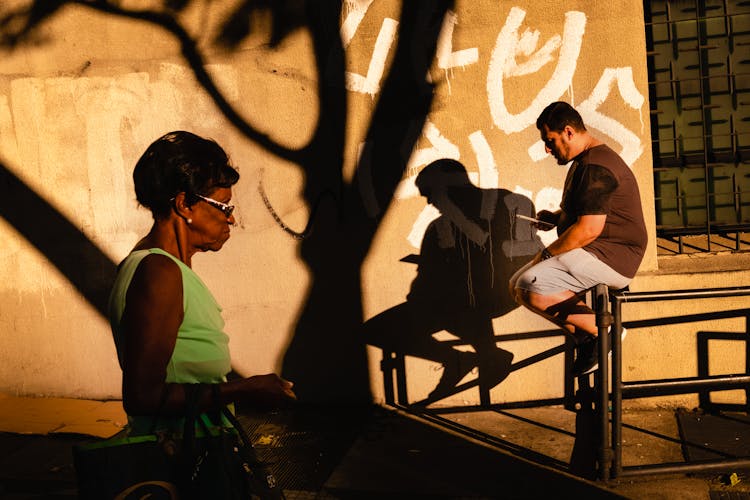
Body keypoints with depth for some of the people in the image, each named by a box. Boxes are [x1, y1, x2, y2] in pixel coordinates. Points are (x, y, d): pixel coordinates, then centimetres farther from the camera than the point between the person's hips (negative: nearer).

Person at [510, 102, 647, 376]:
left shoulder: (596, 168, -18)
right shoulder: (584, 162, 17)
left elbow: (588, 229, -26)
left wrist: (547, 253, -14)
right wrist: (555, 217, 11)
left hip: (611, 258, -11)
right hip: (594, 253, 11)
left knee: (532, 289, -27)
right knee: (518, 284, 6)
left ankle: (603, 331, -9)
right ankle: (586, 340, 3)